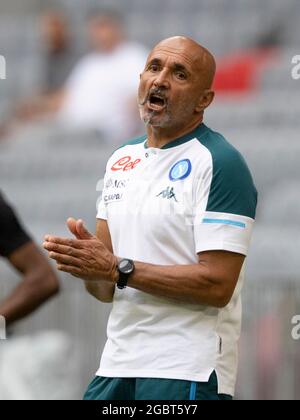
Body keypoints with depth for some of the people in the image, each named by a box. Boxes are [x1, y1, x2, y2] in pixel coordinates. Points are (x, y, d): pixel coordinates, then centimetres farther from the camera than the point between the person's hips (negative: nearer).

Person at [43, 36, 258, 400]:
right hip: (117, 367, 7)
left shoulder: (220, 163, -9)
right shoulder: (121, 161, 14)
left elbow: (217, 284, -18)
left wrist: (119, 269, -17)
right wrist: (86, 265, -7)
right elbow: (108, 289, 15)